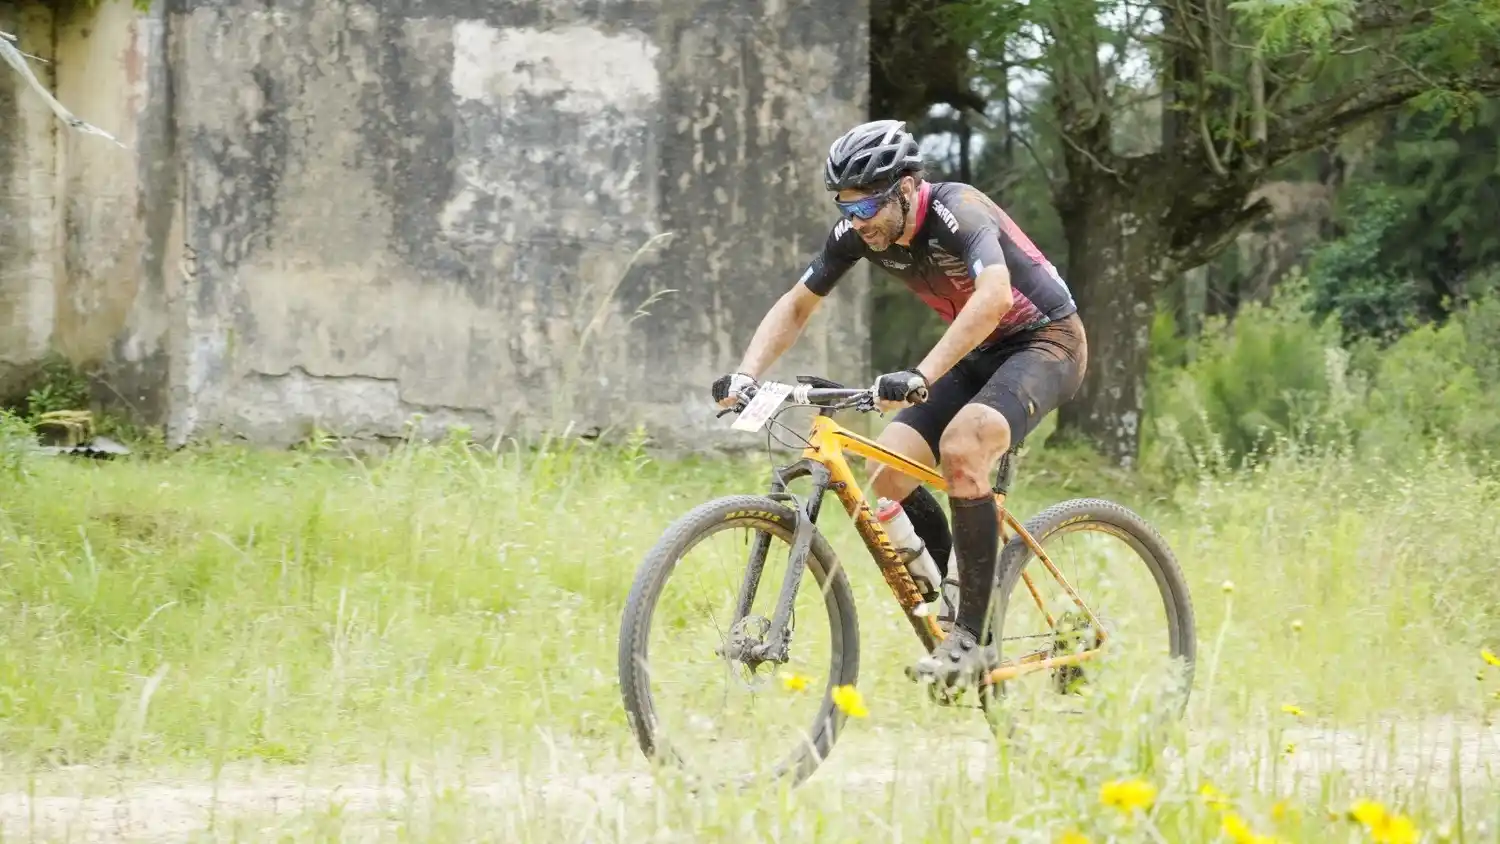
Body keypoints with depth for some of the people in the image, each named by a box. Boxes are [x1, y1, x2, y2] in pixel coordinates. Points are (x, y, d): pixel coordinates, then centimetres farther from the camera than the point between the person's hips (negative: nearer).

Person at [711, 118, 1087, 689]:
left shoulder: (955, 211, -29)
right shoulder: (858, 232, -9)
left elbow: (993, 296, -45)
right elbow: (797, 305, 2)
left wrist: (920, 377, -55)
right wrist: (745, 375, -15)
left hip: (1045, 341, -7)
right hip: (977, 353, 7)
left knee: (960, 447, -31)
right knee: (889, 474, -11)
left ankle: (972, 637, -25)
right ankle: (947, 609, 7)